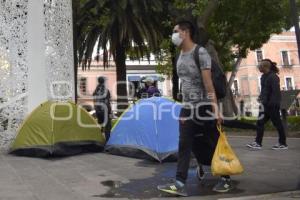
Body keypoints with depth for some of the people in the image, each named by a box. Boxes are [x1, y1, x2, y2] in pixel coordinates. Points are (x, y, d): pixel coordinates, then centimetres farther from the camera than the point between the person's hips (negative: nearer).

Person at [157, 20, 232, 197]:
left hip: (204, 106, -7)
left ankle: (226, 178, 24)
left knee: (213, 144, 5)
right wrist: (185, 105, 16)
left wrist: (215, 109, -22)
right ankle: (180, 184, 8)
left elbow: (208, 83, -19)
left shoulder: (200, 53, -12)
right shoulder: (180, 57, 12)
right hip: (187, 107, 7)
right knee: (185, 145, 2)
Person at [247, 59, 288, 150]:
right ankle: (258, 143, 7)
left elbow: (276, 91, -20)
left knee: (277, 123, 2)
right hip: (265, 105, 9)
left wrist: (272, 103, -23)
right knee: (260, 123, 5)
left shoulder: (273, 77, -15)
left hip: (272, 105, -9)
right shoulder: (264, 77, 12)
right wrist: (261, 98, 11)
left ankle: (283, 143, 15)